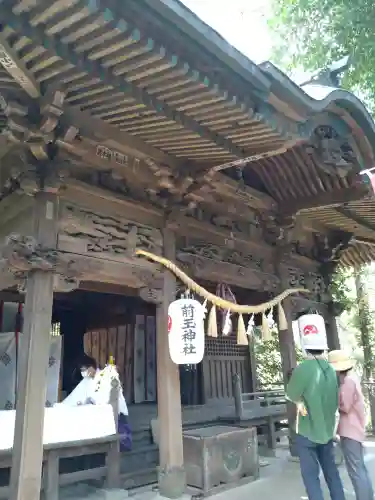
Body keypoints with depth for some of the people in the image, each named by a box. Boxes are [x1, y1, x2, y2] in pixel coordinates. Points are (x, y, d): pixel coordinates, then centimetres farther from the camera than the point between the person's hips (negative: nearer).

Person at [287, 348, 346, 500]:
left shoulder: (303, 368, -19)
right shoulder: (331, 370, 0)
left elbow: (291, 395, -11)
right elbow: (335, 401, 7)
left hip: (307, 431, -6)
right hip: (327, 430, 6)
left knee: (310, 475, 5)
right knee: (331, 472, 18)